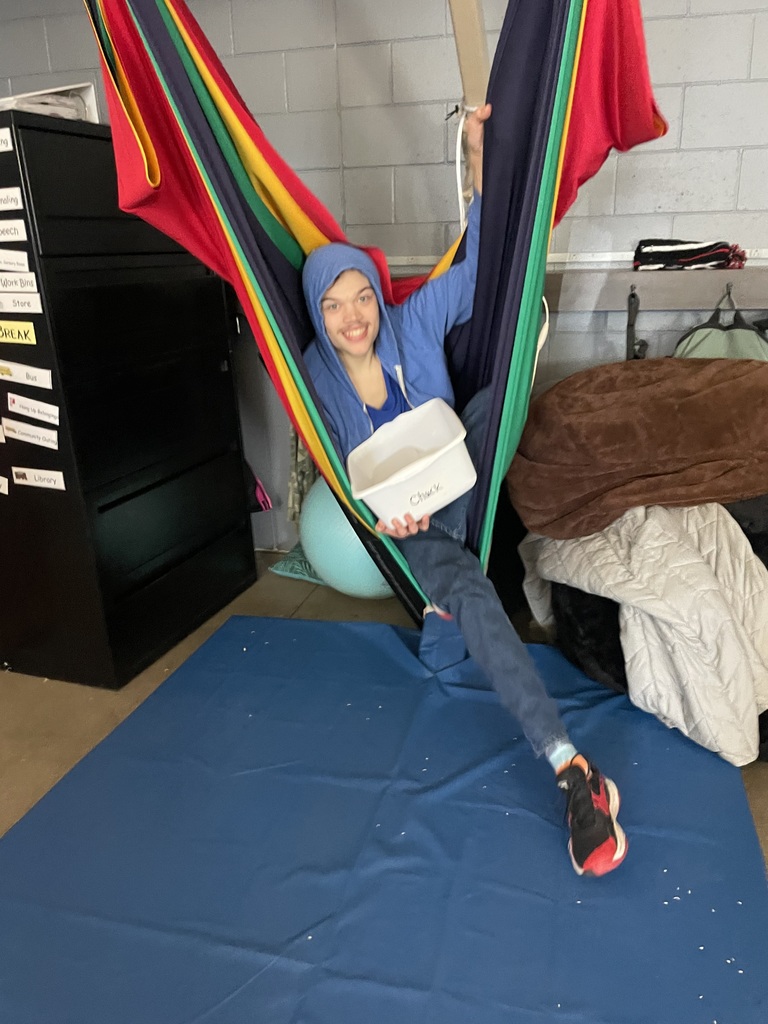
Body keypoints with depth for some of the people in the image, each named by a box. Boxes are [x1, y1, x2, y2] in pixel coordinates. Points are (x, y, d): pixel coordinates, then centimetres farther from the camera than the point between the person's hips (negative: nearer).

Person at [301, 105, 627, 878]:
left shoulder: (415, 323, -6)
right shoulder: (315, 374, -7)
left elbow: (478, 258, -7)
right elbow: (339, 469, -4)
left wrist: (477, 153, -16)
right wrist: (383, 517, -23)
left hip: (454, 491, 4)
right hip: (402, 522, -4)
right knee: (470, 596, -35)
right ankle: (572, 769, -40)